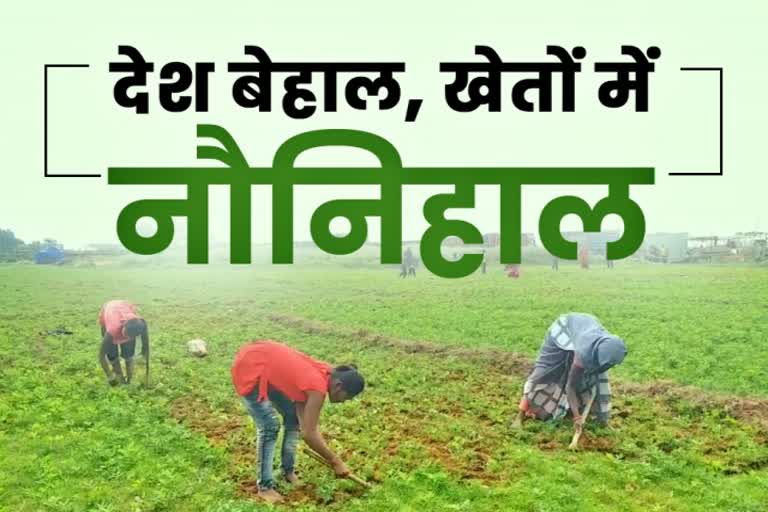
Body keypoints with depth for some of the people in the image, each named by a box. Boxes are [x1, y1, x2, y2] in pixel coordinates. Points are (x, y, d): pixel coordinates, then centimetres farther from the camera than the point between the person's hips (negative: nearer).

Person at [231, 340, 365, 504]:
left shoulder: (324, 373, -2)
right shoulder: (318, 387, -27)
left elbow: (301, 404, 5)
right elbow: (309, 434, -22)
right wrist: (335, 462, -12)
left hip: (266, 364, 10)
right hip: (249, 368, -10)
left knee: (293, 417, 12)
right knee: (270, 427, -10)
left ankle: (288, 471, 25)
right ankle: (265, 487, 3)